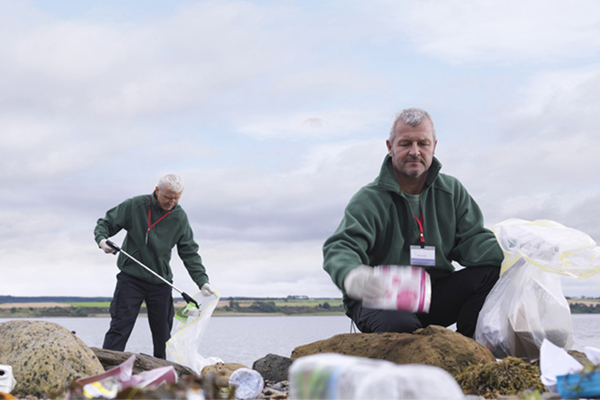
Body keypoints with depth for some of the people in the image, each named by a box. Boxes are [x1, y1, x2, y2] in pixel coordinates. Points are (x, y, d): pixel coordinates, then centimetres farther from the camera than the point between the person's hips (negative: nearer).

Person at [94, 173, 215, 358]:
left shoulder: (180, 217, 1)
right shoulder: (135, 206, -7)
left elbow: (189, 252, 3)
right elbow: (106, 223, 2)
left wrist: (202, 280, -7)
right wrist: (102, 239, -21)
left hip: (161, 282, 3)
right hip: (131, 277, -3)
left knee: (163, 333, 12)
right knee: (120, 328, -8)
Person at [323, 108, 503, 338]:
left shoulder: (452, 191, 9)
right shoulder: (369, 200, -8)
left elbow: (473, 238, 4)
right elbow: (341, 247, -21)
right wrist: (350, 276, -47)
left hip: (435, 296, 5)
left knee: (490, 274, -16)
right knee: (400, 326, -38)